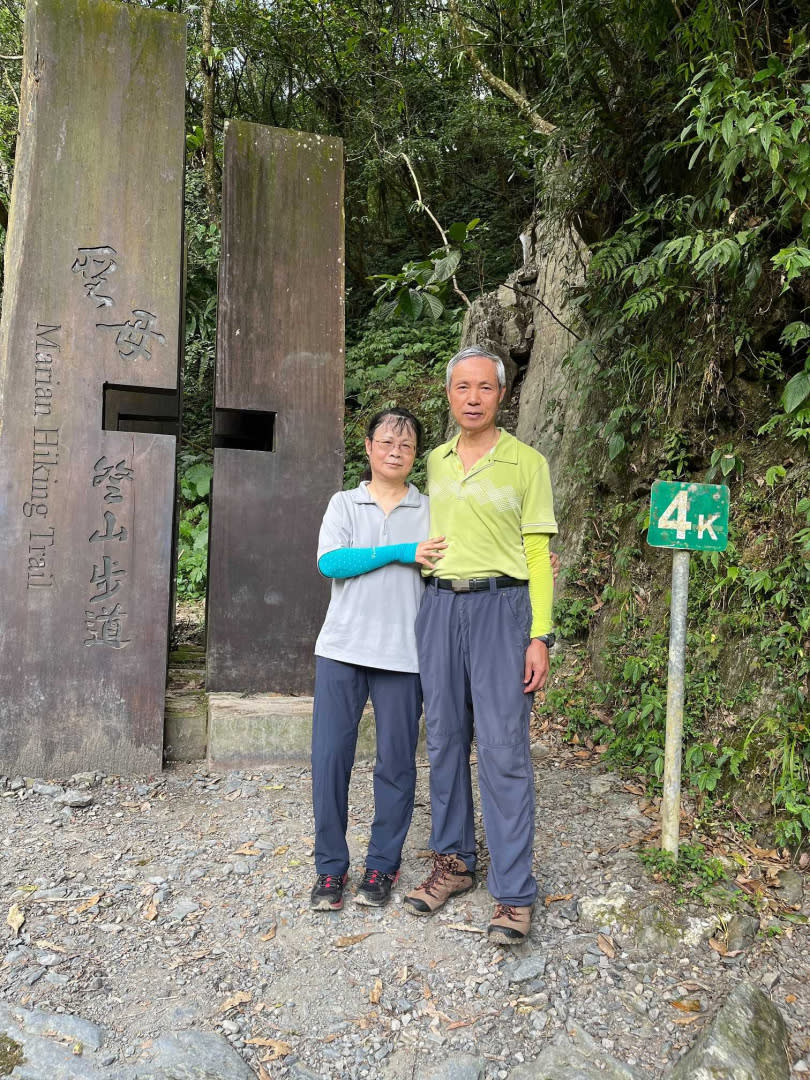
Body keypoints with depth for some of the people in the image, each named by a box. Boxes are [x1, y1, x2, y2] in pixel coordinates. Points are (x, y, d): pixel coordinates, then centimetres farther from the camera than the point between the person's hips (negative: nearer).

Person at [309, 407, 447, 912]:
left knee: (396, 761, 6)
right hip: (342, 647, 0)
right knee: (331, 756, 2)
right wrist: (400, 553, -13)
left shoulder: (431, 510, 9)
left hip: (402, 653, 0)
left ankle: (383, 864, 23)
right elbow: (329, 562, -8)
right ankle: (331, 866, 18)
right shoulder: (344, 504, 8)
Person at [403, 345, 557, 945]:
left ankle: (514, 895, 5)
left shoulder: (527, 463, 0)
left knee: (503, 749, -6)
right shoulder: (435, 462, 13)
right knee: (445, 740, 10)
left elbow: (537, 555, -1)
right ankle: (454, 863, 26)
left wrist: (540, 637, -8)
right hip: (439, 606, 5)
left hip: (500, 607, -4)